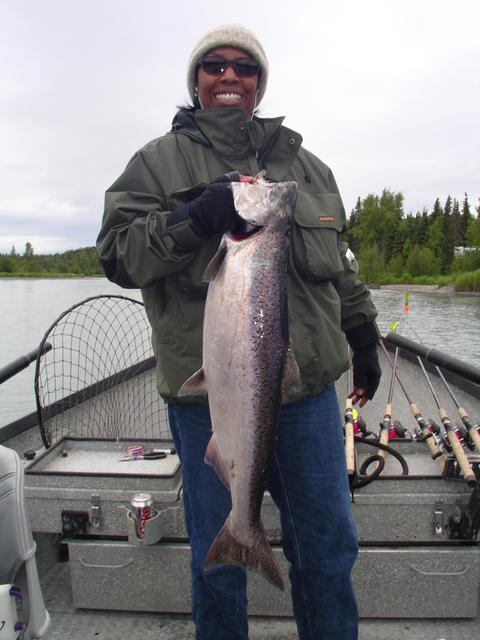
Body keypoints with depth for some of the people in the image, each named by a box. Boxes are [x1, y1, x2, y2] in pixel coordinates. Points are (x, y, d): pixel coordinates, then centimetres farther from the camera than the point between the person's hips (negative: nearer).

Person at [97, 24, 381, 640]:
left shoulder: (306, 166, 15)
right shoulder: (159, 161, 4)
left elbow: (337, 264, 21)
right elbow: (116, 254, -6)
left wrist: (362, 336, 20)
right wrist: (193, 219, -20)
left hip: (308, 388, 4)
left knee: (328, 548, 17)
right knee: (217, 561, 14)